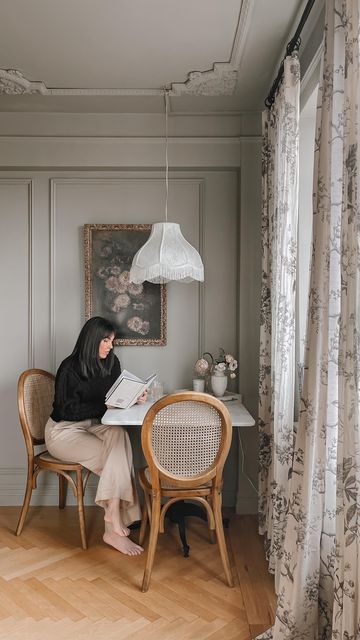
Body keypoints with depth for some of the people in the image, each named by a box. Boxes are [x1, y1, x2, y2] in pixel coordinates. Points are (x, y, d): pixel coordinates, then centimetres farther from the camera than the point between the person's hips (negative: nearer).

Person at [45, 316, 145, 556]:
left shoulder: (111, 363, 2)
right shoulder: (70, 367, -15)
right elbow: (68, 410, -18)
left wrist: (134, 398, -13)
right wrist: (104, 406, -23)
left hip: (93, 425, 5)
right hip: (64, 431, -5)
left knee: (119, 435, -28)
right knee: (116, 456, -25)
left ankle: (114, 524, -26)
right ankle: (115, 527, -18)